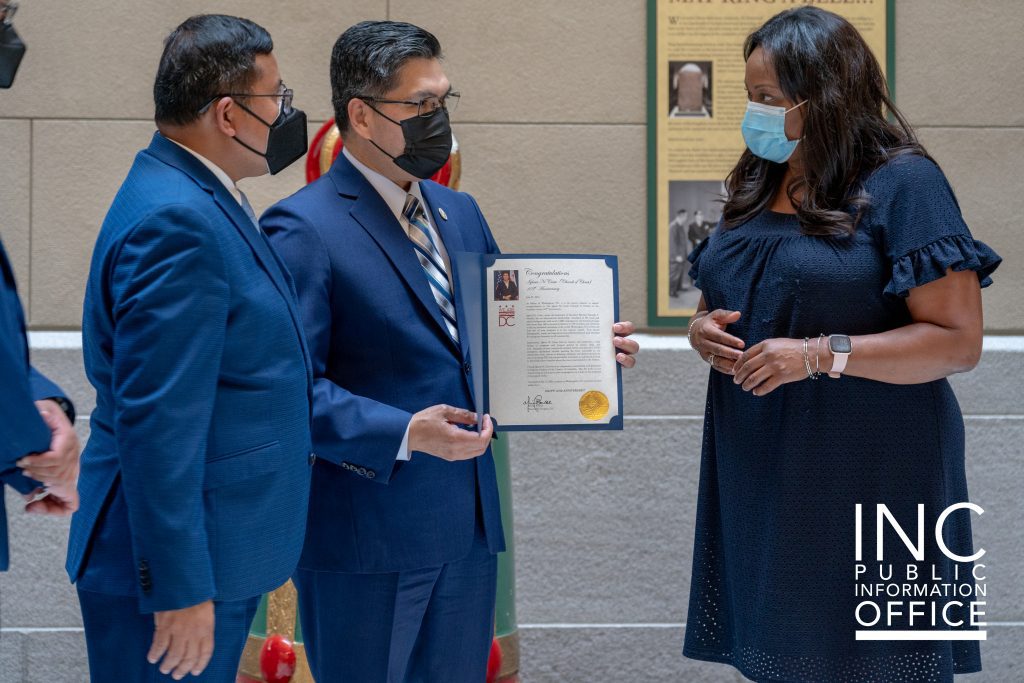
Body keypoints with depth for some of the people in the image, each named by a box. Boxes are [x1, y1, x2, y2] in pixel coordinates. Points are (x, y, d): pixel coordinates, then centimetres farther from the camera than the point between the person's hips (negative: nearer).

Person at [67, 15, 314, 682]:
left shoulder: (198, 202, 10)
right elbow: (157, 426, -25)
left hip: (219, 555, 10)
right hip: (178, 571, -10)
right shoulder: (177, 223, -21)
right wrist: (181, 590, -23)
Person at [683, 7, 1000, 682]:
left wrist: (821, 355, -21)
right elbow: (719, 303, 24)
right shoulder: (757, 188, 13)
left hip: (869, 473, -6)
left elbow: (959, 341, -14)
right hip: (761, 471, 6)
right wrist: (703, 330, 0)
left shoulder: (902, 184, -9)